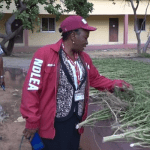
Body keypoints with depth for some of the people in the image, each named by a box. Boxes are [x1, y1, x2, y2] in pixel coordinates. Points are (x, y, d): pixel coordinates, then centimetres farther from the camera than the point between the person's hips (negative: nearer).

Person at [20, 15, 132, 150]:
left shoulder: (84, 58, 5)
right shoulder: (45, 54, -16)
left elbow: (96, 79, 20)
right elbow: (31, 89, -15)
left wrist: (114, 84, 3)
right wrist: (31, 121, -13)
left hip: (76, 122, 7)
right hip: (52, 124, -7)